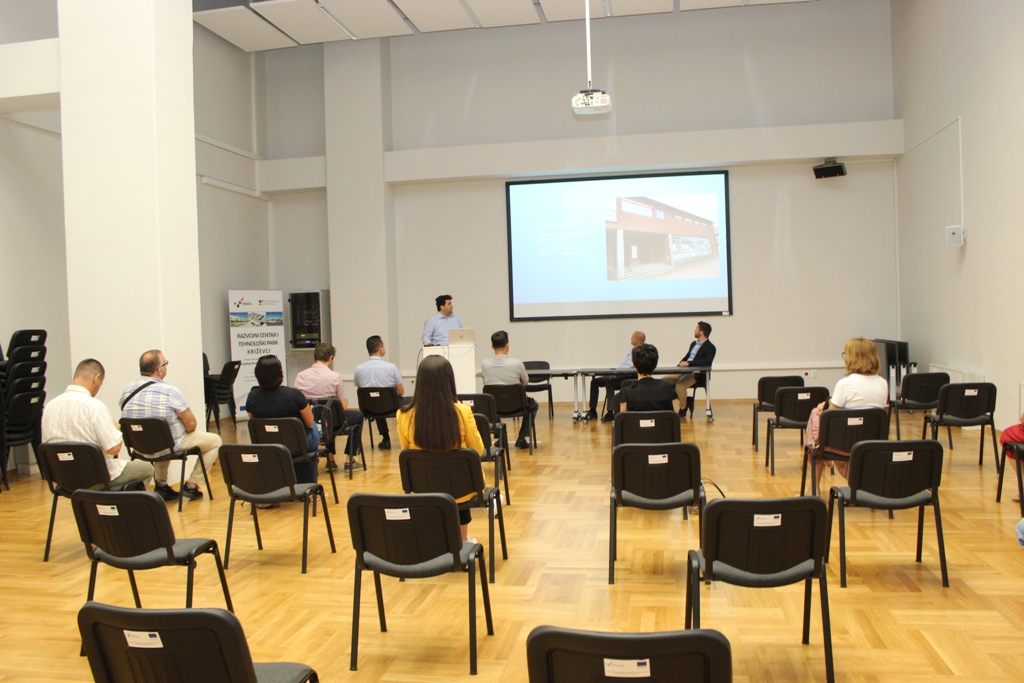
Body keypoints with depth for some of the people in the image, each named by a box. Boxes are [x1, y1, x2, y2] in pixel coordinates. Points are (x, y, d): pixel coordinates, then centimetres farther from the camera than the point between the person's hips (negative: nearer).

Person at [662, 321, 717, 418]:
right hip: (684, 372, 9)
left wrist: (688, 363, -28)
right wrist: (681, 364, 1)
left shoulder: (710, 347, -6)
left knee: (679, 385, -34)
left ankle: (683, 409, -10)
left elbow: (707, 362, -23)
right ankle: (686, 400, 5)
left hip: (697, 375, -9)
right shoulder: (693, 344, 21)